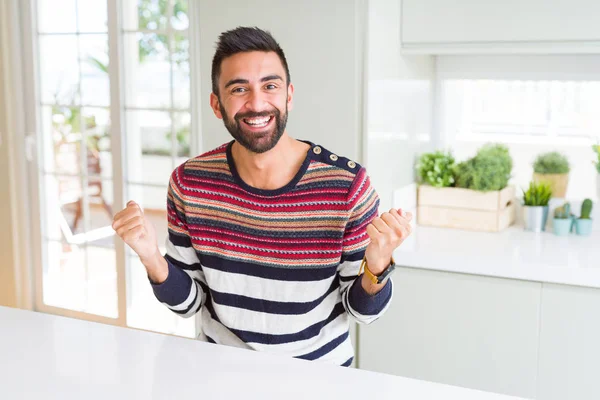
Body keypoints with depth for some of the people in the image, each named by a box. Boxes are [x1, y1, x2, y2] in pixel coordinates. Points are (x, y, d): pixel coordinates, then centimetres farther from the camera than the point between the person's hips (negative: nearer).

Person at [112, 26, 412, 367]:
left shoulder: (347, 184, -16)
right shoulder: (189, 183, -8)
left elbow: (362, 310, -6)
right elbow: (189, 302, 0)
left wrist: (377, 267, -25)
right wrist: (153, 260, -17)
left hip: (318, 372, 0)